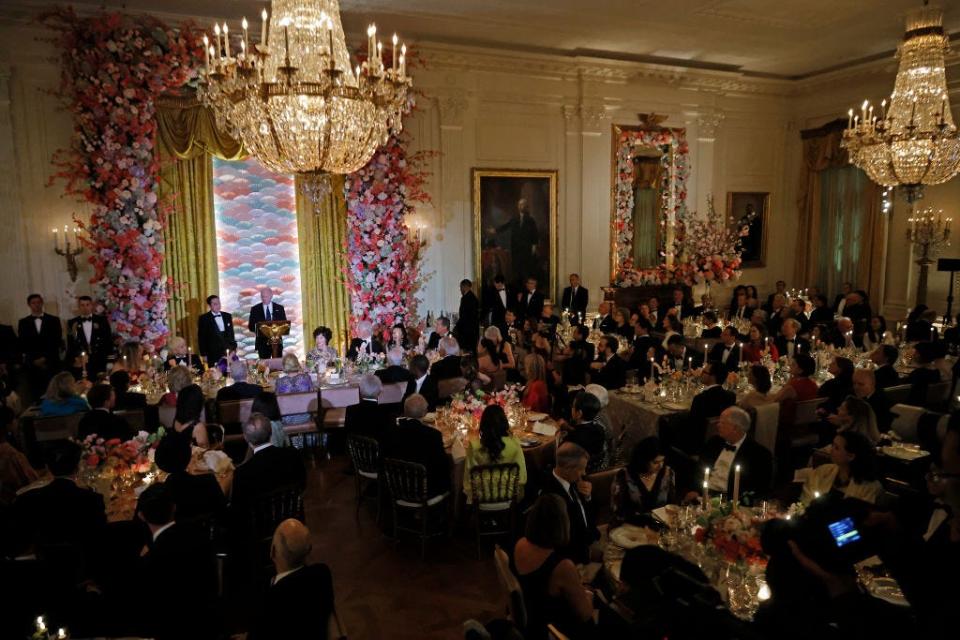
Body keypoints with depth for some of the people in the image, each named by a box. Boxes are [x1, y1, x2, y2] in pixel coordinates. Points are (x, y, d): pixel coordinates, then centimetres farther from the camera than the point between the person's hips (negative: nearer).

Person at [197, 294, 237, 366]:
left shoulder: (227, 316, 11)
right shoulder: (204, 318, -1)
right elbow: (201, 338, 0)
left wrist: (234, 348, 12)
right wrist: (203, 354, -4)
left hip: (228, 351, 3)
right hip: (213, 354, -3)